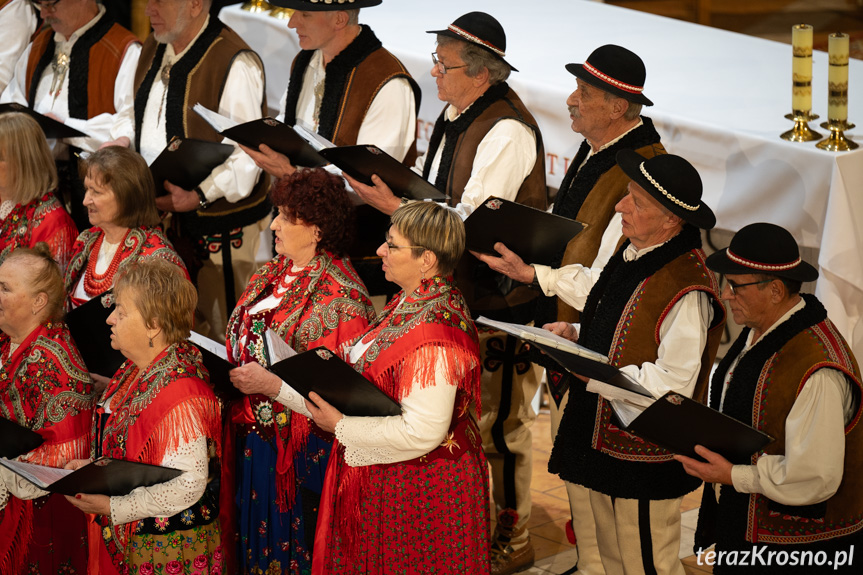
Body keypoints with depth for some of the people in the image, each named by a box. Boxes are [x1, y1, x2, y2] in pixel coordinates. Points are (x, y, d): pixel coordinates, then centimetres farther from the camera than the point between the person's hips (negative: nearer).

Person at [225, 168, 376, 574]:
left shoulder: (340, 297, -17)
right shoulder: (272, 274, 9)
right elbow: (243, 340, 20)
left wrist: (268, 383, -22)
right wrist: (230, 370, 2)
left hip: (302, 449, -7)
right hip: (257, 434, 8)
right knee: (259, 539, 16)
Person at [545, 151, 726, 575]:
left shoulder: (688, 290, -27)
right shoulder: (628, 247, 1)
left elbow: (670, 386, -25)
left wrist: (589, 372, -24)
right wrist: (577, 334, 2)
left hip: (644, 455, -9)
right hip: (603, 436, 9)